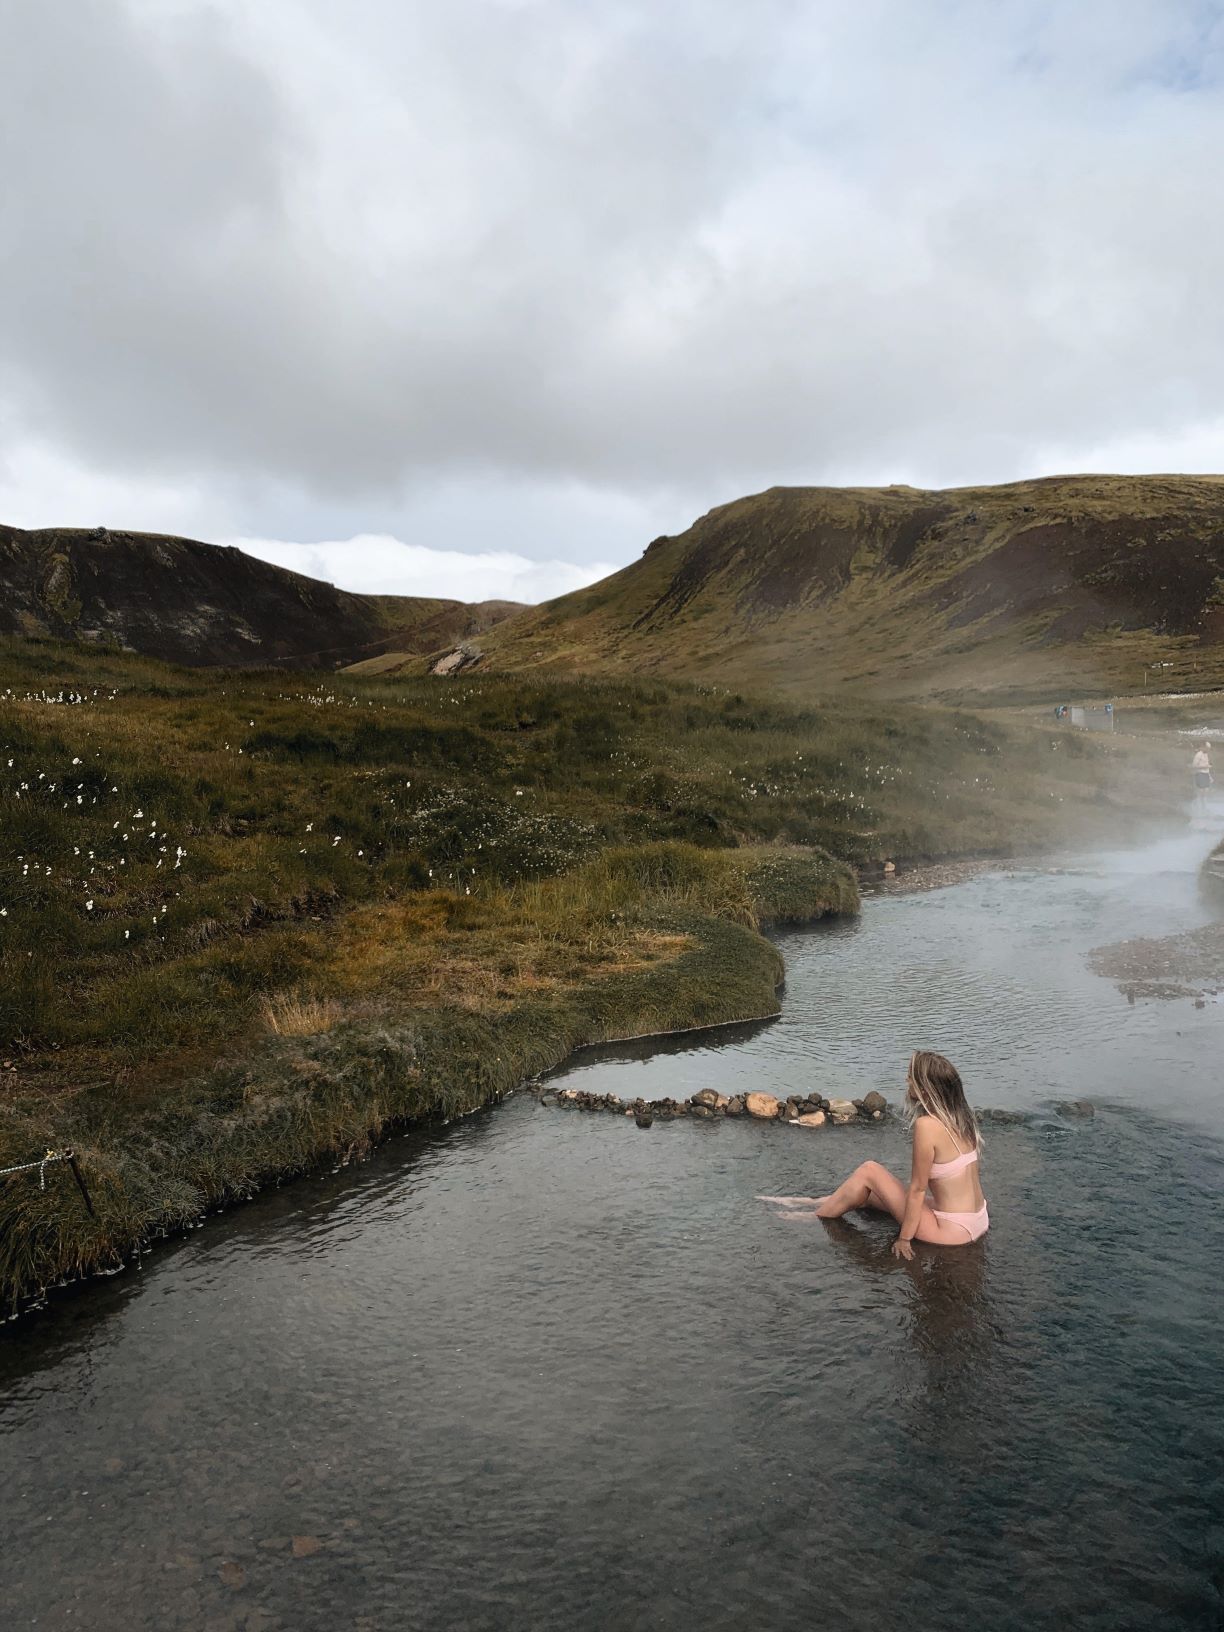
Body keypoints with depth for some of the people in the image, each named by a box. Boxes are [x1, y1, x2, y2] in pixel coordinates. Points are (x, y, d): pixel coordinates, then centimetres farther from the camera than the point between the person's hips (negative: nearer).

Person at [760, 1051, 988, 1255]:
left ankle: (814, 1218, 22)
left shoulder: (927, 1125, -23)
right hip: (979, 1223, 8)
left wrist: (904, 1239, -6)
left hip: (952, 1231, -8)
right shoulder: (958, 1117, 1)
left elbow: (917, 1189, -16)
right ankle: (816, 1203, 38)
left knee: (869, 1172, 2)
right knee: (869, 1192, 19)